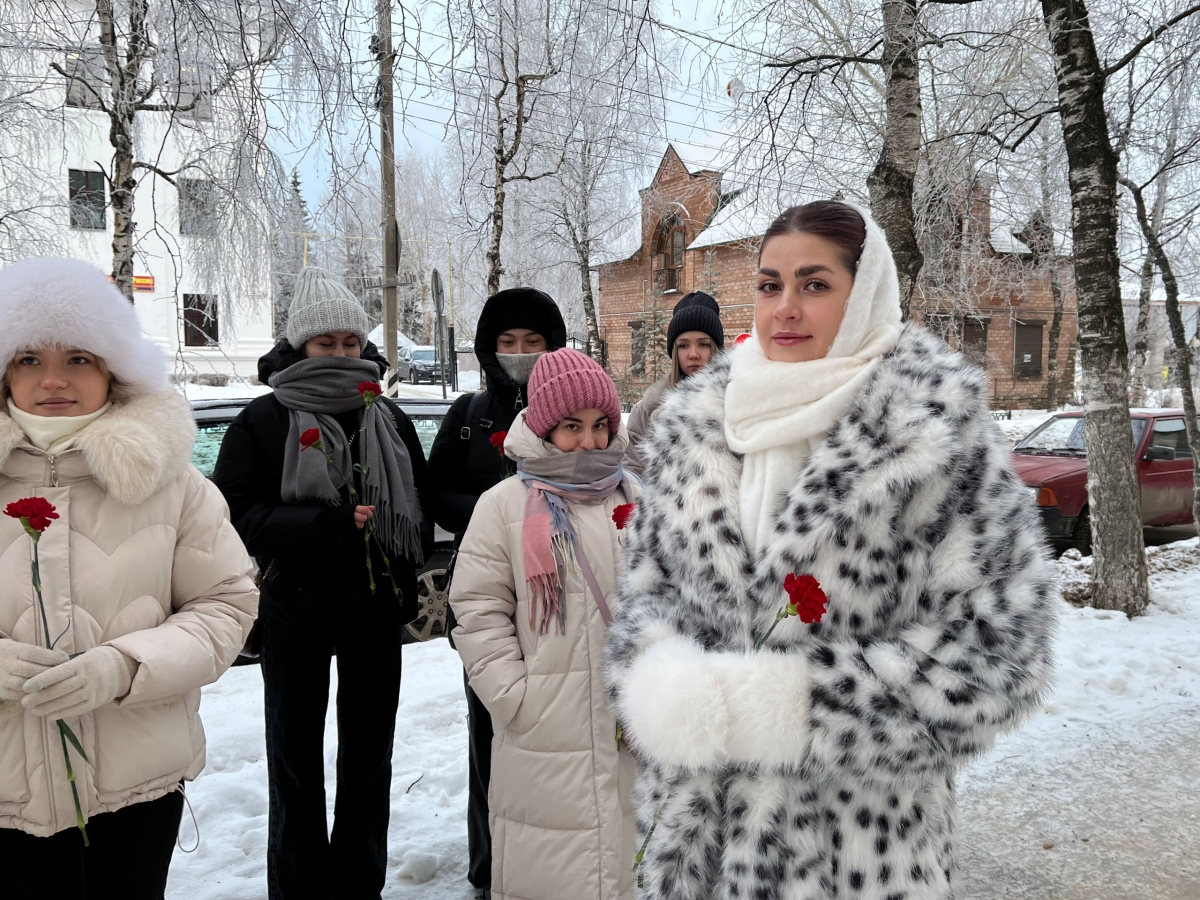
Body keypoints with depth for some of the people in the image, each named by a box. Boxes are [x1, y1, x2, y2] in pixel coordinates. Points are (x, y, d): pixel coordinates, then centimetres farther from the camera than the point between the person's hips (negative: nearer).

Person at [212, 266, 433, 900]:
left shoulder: (390, 420, 5)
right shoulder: (262, 421, -6)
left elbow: (419, 507, 12)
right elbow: (238, 514, -13)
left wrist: (409, 574, -3)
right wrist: (326, 524, -24)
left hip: (377, 612, 4)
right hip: (296, 613, -3)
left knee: (369, 757, 15)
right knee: (297, 762, 9)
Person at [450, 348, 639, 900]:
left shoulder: (635, 499, 8)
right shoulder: (505, 504, -1)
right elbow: (479, 611, -4)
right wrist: (514, 698, -10)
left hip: (633, 733, 3)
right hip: (544, 739, -3)